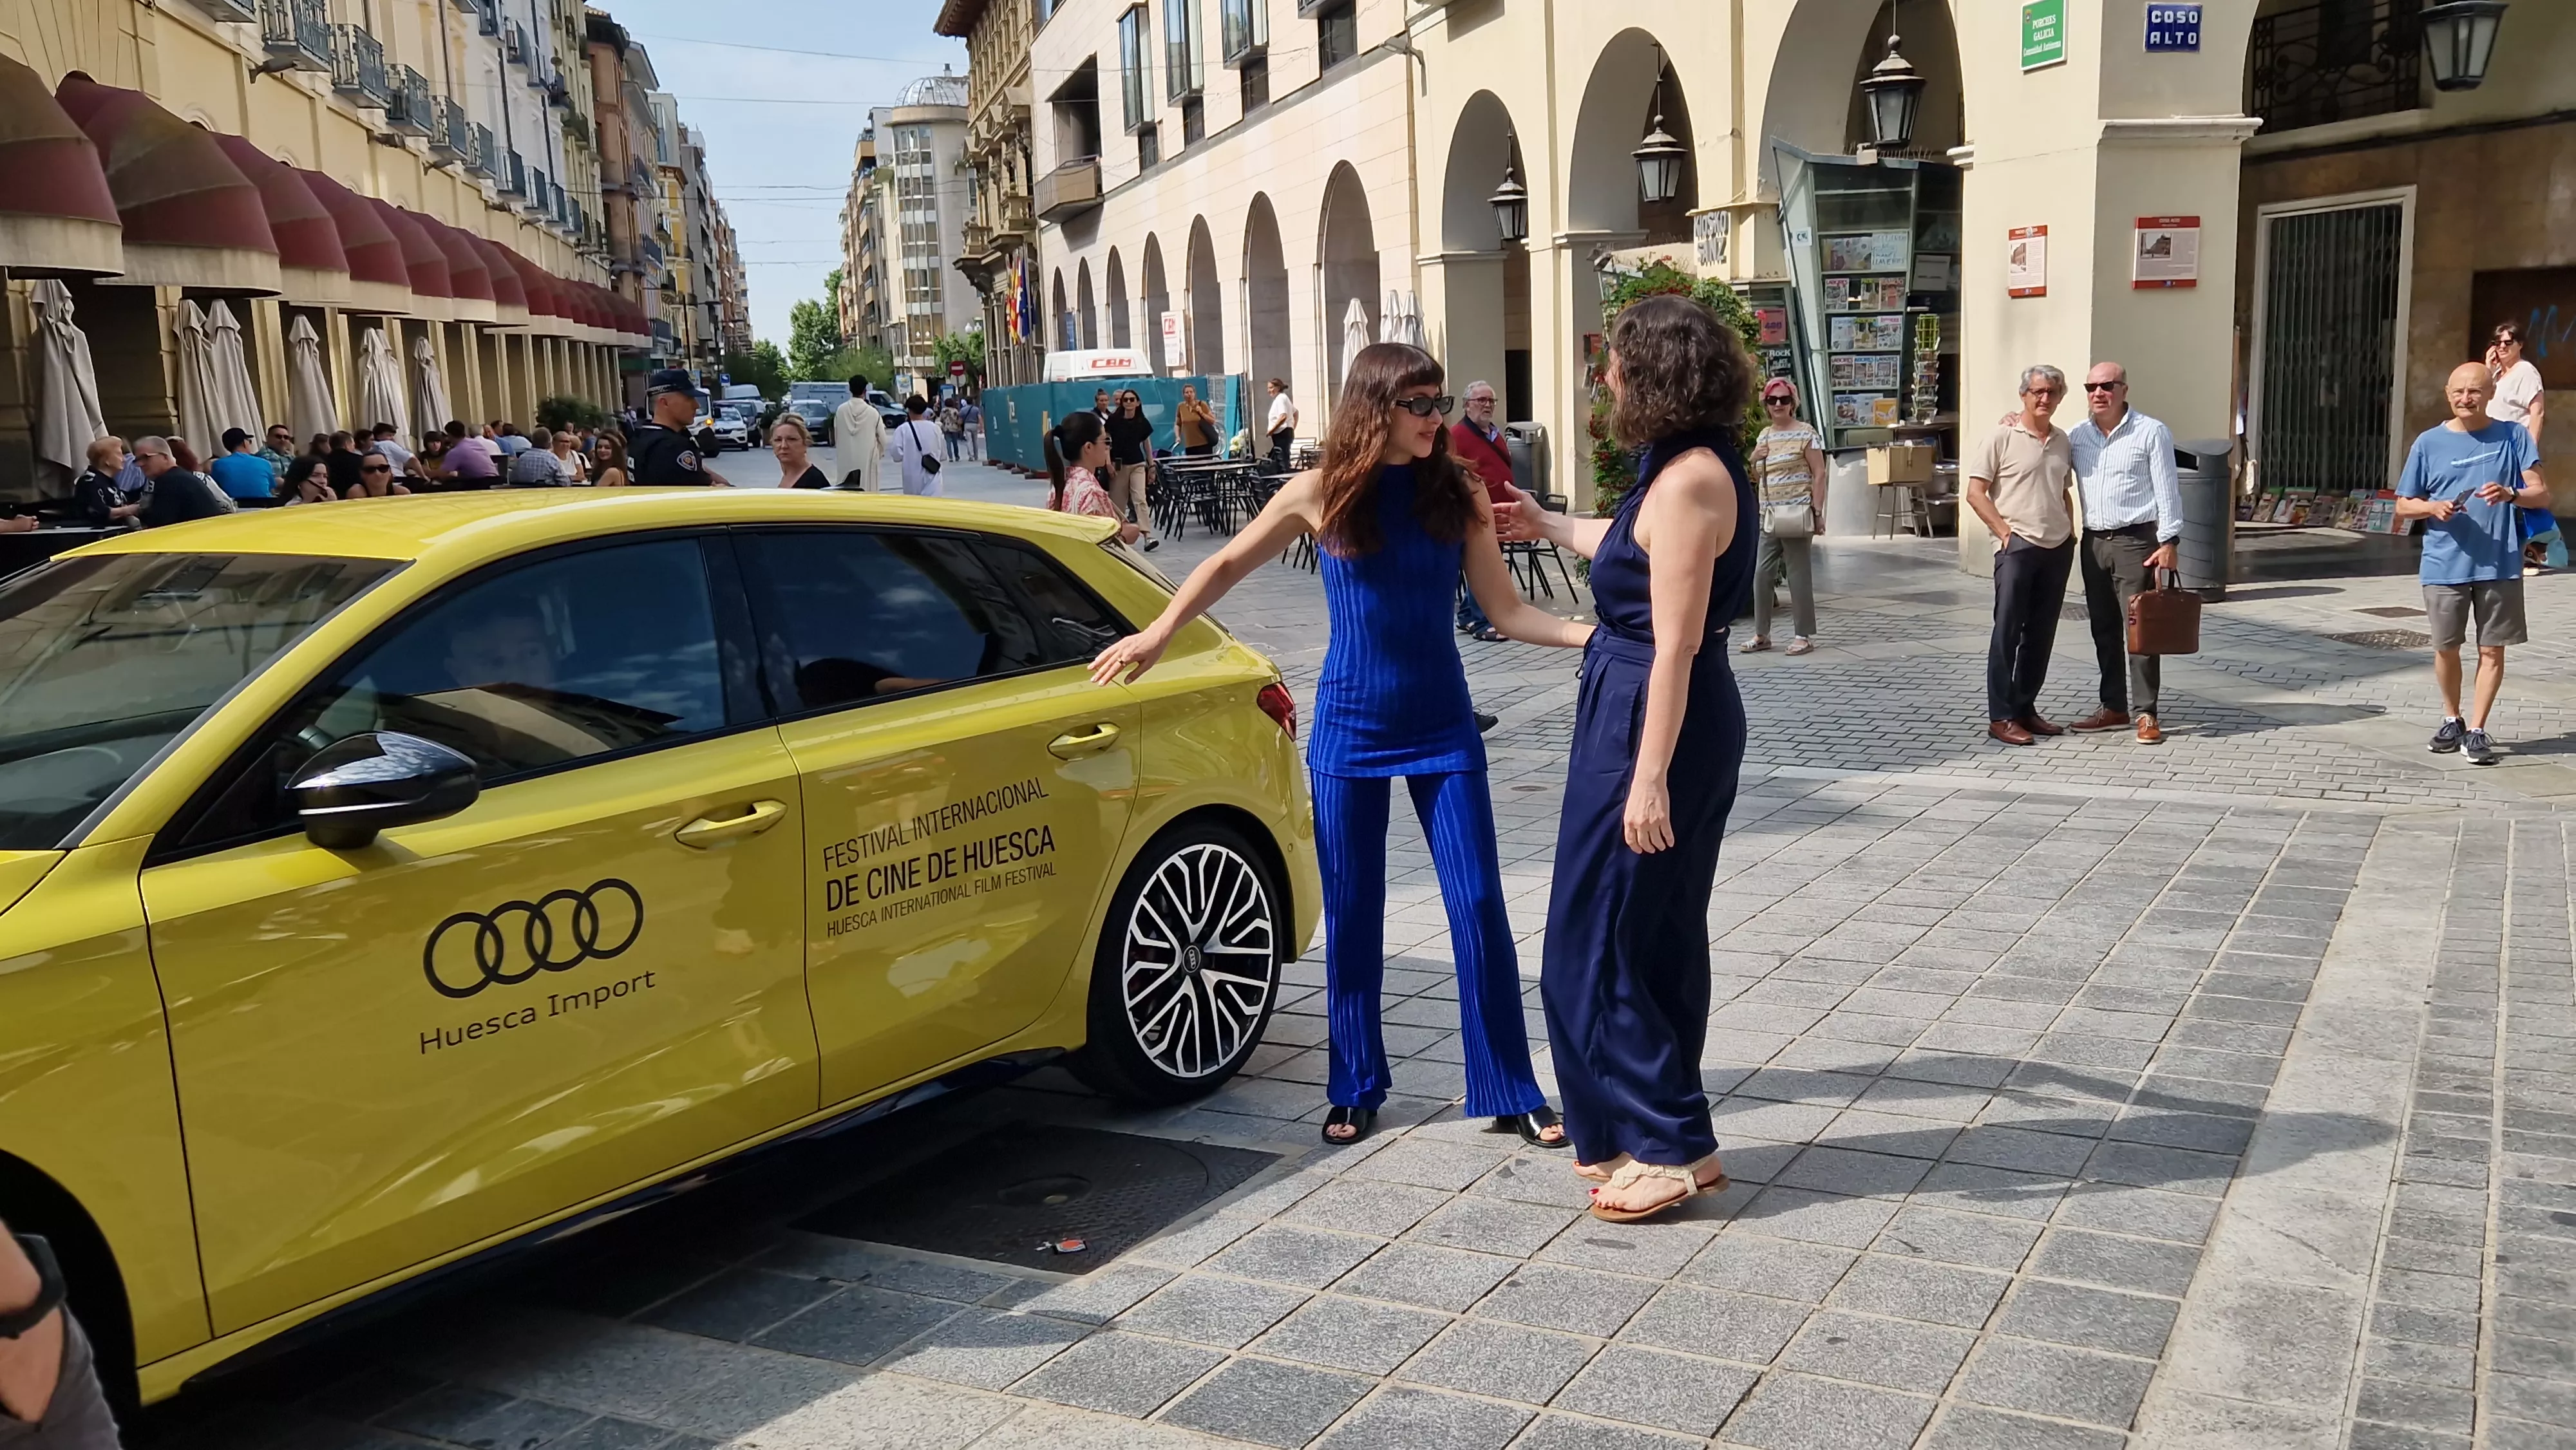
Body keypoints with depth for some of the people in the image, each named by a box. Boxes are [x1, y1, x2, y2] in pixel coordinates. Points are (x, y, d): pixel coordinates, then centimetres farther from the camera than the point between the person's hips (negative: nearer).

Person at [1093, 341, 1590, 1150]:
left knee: (1479, 909, -1)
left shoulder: (1458, 496, -2)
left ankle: (1510, 1093, 11)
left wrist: (1594, 635, -16)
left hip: (1442, 729, 1)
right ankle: (1357, 1091, 23)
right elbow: (1229, 564, 7)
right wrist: (1161, 632, -3)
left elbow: (1507, 611, -2)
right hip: (1349, 732, 0)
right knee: (1351, 917, 7)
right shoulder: (1322, 495, -4)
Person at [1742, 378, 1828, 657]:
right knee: (1762, 575, 5)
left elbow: (1819, 474, -7)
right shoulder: (1764, 435, 14)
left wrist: (1818, 513, -14)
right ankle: (1761, 634, 13)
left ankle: (1804, 635, 7)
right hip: (1768, 516, 6)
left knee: (1798, 575, -1)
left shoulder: (1805, 434, -5)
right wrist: (1753, 459, 1)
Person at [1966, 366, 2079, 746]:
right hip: (2018, 546, -6)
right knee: (2007, 632, -4)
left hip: (2058, 548, 6)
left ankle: (2025, 708, 20)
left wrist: (2070, 531, 12)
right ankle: (2000, 717, 0)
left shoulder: (2063, 441, 13)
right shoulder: (2002, 437, -5)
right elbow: (1975, 492, -8)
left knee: (2041, 634, 10)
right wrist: (2004, 532, -12)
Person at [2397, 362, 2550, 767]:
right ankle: (2452, 721, 28)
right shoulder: (2429, 442, 4)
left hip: (2499, 563, -1)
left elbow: (2541, 494, -2)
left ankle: (2476, 730, 11)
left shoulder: (2513, 436, 2)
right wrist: (2434, 508, -12)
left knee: (2492, 649, 3)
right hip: (2444, 564, 1)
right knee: (2446, 647, 9)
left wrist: (2511, 495, -24)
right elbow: (2404, 505, 9)